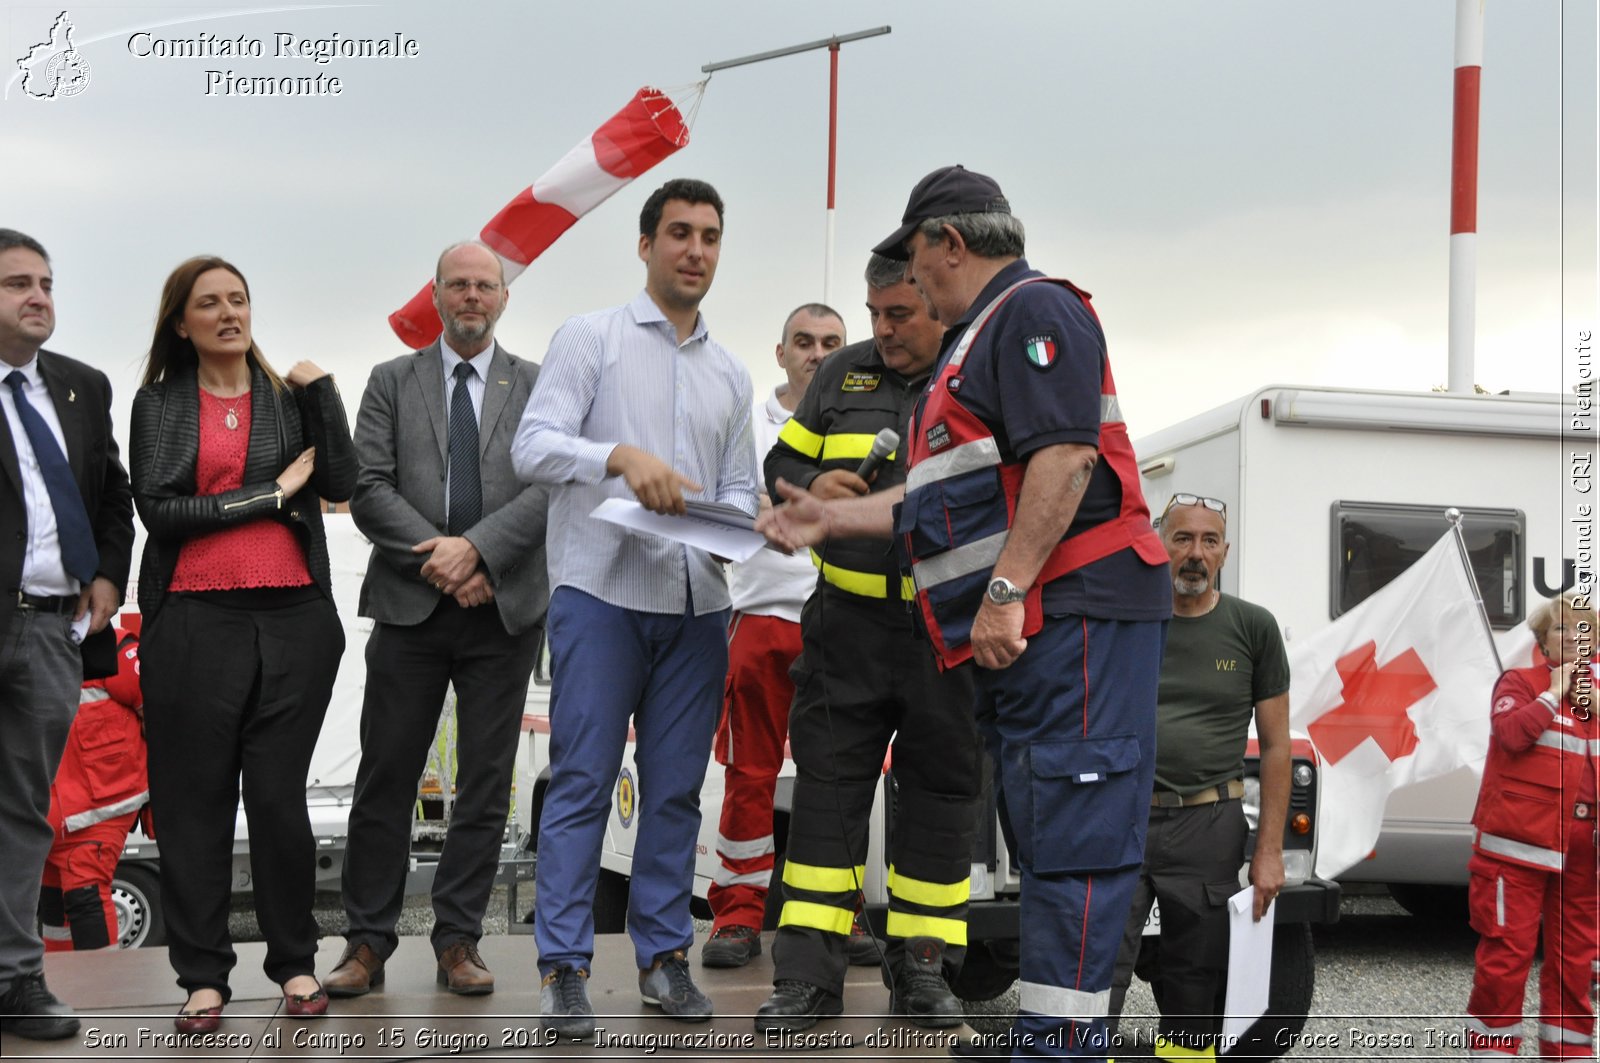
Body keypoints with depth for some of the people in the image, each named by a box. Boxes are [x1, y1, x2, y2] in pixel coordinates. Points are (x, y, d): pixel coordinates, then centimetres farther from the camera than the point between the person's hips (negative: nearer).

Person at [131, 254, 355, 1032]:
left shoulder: (292, 398, 12)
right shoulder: (158, 404, 8)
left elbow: (340, 484, -1)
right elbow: (158, 509, -5)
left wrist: (321, 391, -5)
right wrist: (272, 494, -5)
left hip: (293, 617, 1)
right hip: (194, 621, -1)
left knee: (279, 794, 4)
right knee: (195, 802, 2)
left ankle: (295, 964, 15)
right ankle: (203, 976, 9)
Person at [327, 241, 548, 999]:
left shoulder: (539, 387, 8)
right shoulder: (392, 382, 9)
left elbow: (547, 487, -4)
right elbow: (368, 490, 0)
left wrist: (475, 548, -17)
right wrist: (439, 560, -12)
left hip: (504, 607, 0)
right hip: (410, 605, 0)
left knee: (486, 785, 4)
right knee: (386, 778, 2)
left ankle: (458, 941, 14)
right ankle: (368, 942, 10)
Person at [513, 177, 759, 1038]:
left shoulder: (730, 375, 19)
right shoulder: (591, 337, 3)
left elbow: (739, 488, 17)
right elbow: (533, 447, -7)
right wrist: (621, 457, -24)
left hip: (696, 604, 5)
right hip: (601, 592, -5)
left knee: (676, 788, 7)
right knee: (581, 784, -5)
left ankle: (664, 954, 16)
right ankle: (563, 968, -1)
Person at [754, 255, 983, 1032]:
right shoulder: (843, 376, 10)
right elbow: (782, 462, 16)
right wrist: (811, 487, -6)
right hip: (848, 624, 2)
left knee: (939, 791, 7)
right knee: (827, 784, 1)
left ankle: (922, 968, 20)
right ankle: (808, 974, 6)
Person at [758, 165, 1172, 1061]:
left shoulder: (1035, 310, -7)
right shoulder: (979, 341, 26)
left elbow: (1065, 457, -21)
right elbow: (952, 497, 30)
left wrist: (1003, 591, -25)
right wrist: (833, 520, 30)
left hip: (1074, 614, -11)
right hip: (1022, 636, 11)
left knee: (1076, 836, -12)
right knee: (1047, 836, 12)